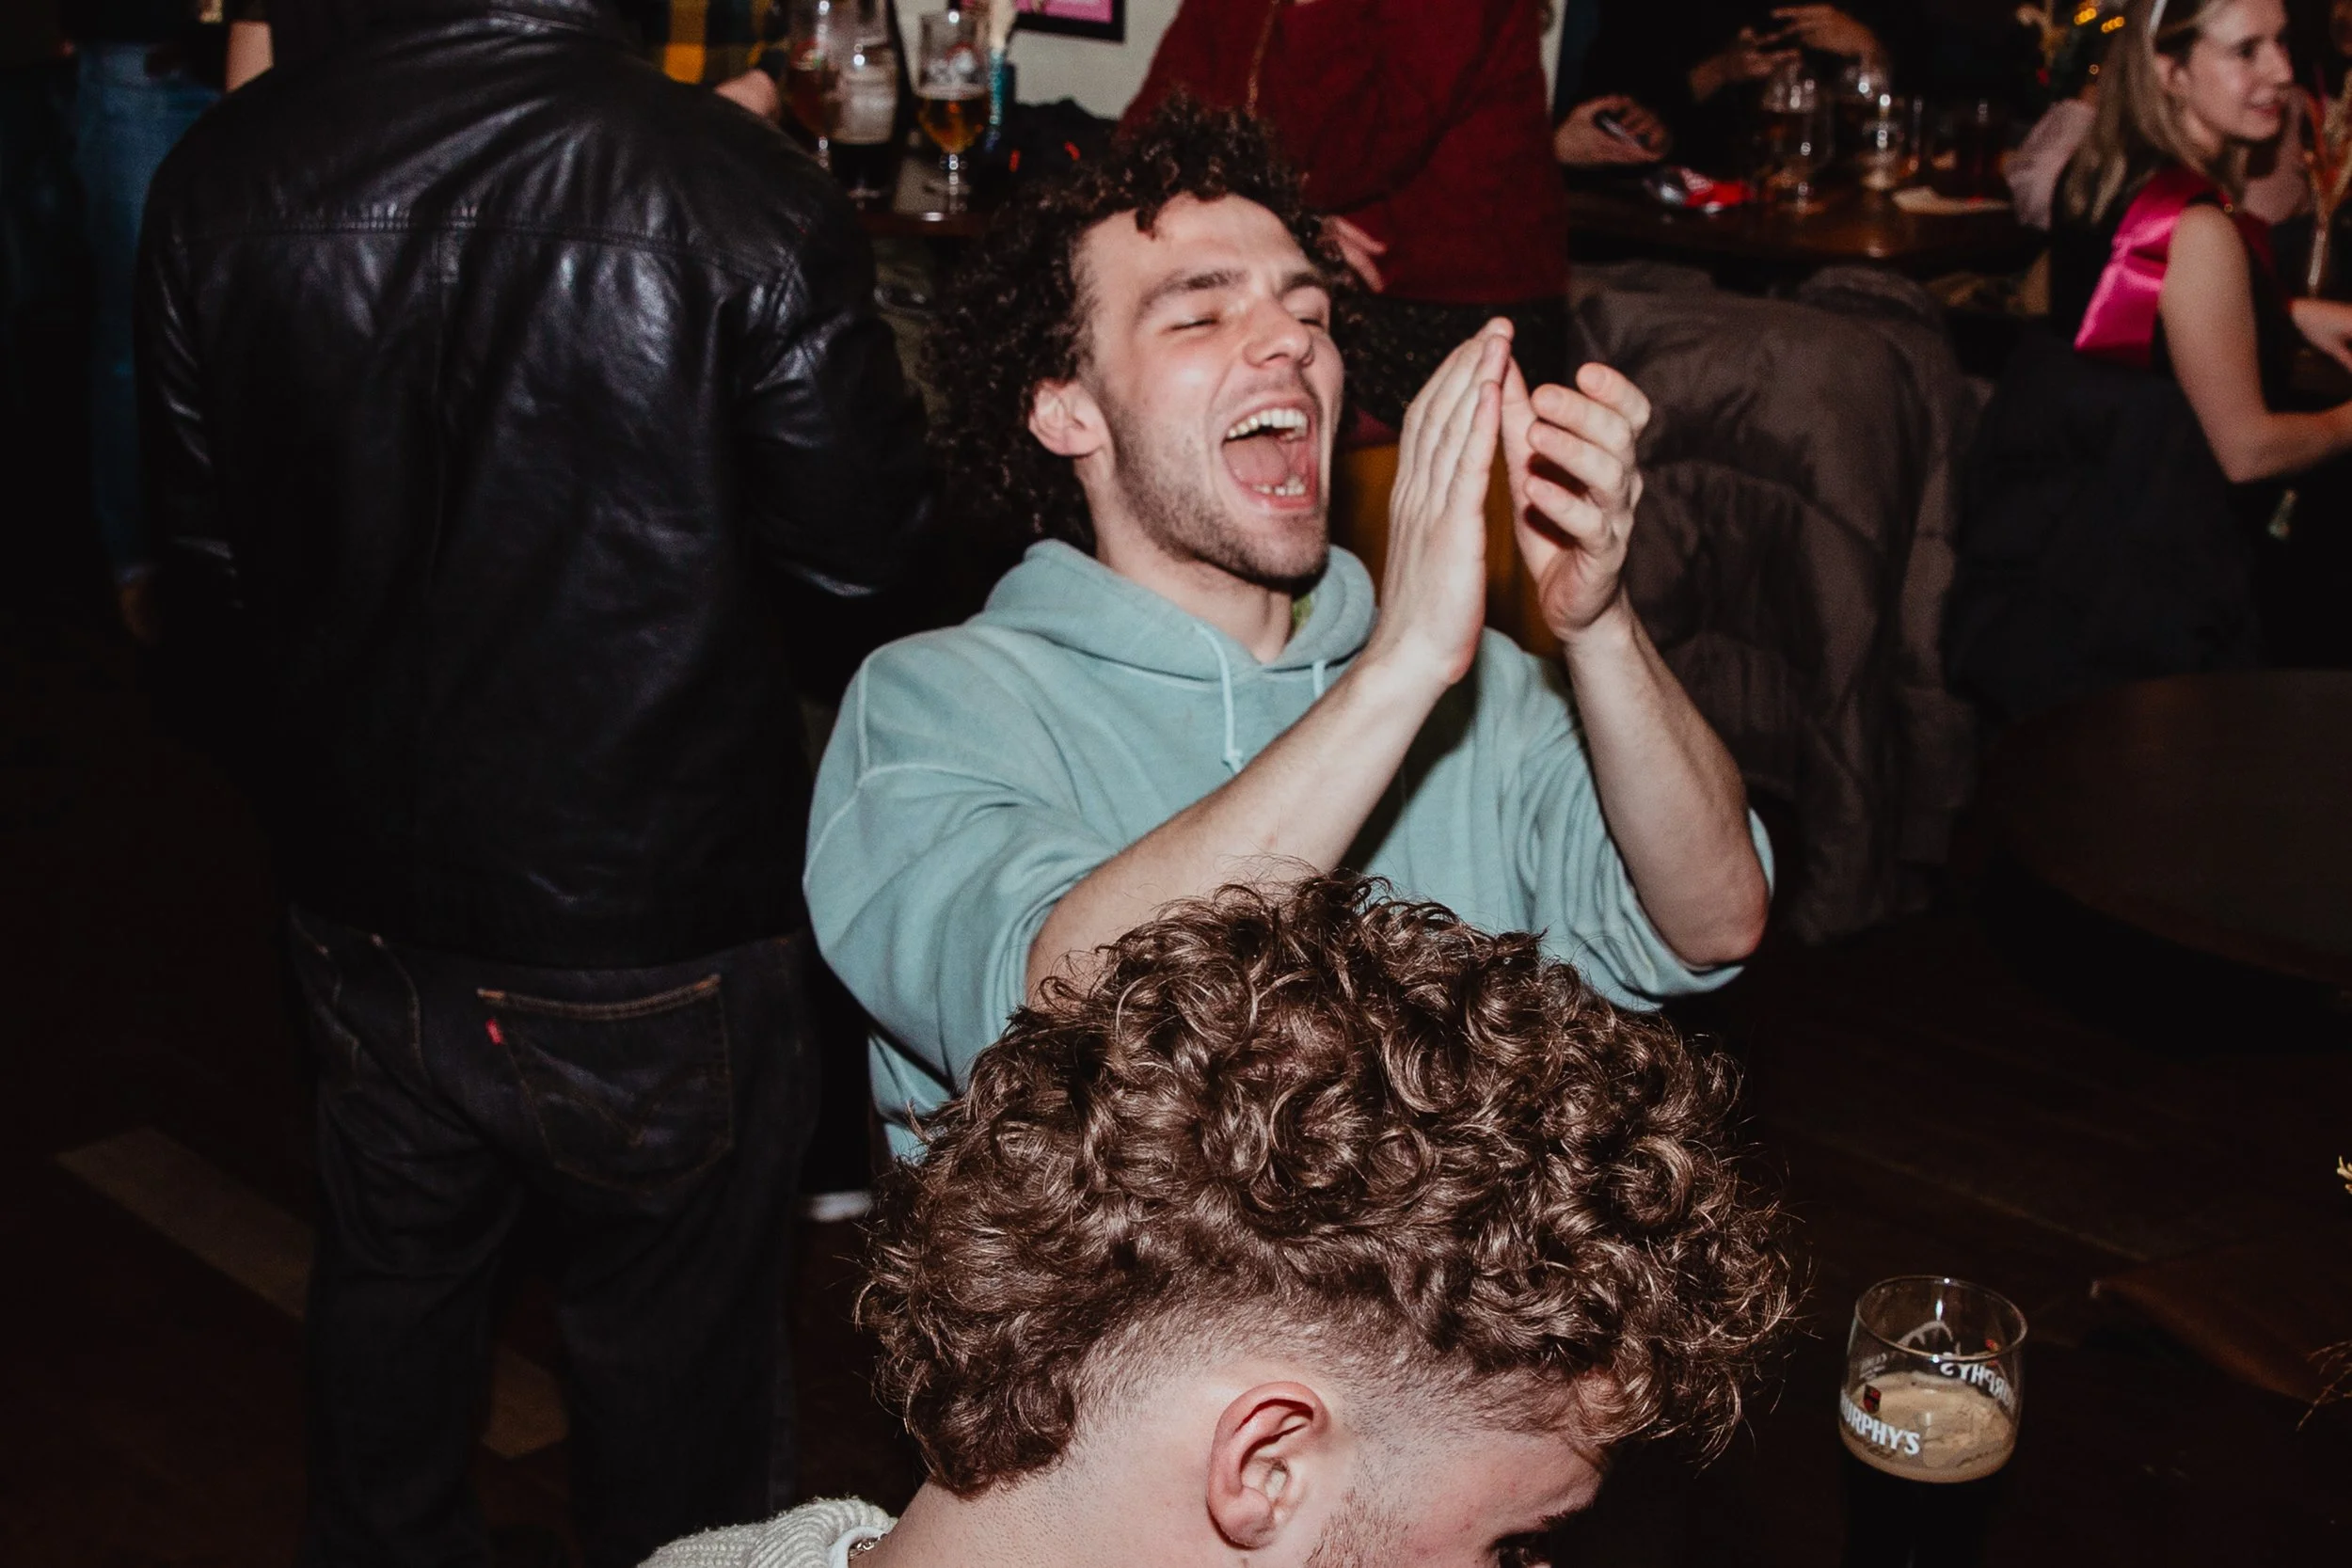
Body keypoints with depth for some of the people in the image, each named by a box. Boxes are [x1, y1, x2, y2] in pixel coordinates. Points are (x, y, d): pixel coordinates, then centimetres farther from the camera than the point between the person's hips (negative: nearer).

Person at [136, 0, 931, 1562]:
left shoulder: (226, 173, -10)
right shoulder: (741, 197, -24)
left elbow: (203, 553, 2)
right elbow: (866, 533, -11)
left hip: (364, 912, 4)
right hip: (656, 949, -4)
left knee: (394, 1286, 29)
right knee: (676, 1363, 18)